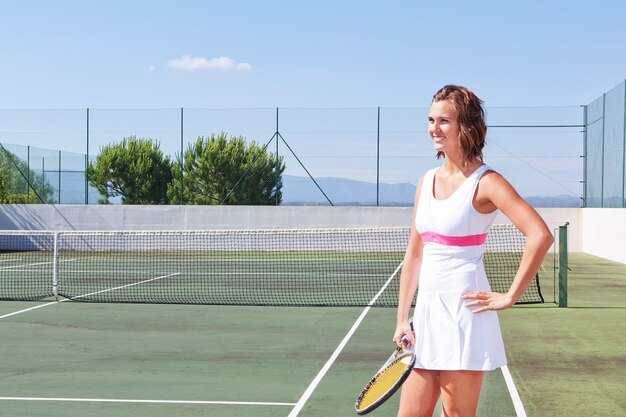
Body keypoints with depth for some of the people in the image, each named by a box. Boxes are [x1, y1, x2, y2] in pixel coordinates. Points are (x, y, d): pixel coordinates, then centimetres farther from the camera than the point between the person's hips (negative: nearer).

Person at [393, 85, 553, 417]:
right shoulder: (426, 182, 12)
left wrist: (510, 296, -15)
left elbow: (540, 235, -19)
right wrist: (402, 320, 10)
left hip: (463, 312, -6)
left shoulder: (484, 182, -8)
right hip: (426, 311, 6)